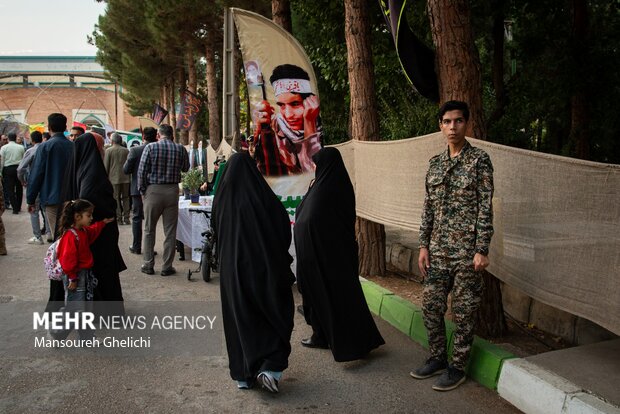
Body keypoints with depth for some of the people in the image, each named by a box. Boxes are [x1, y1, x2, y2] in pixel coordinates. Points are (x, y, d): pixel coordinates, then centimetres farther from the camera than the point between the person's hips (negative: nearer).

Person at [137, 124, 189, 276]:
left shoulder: (150, 147, -6)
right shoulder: (180, 149, -1)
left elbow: (142, 171, -7)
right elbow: (186, 168, 14)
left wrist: (142, 190, 3)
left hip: (153, 190, -1)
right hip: (172, 191, 1)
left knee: (149, 230, 12)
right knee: (170, 231, 6)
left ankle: (148, 265, 16)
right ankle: (167, 267, 9)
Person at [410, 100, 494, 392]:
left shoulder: (479, 160, -6)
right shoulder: (435, 164, 11)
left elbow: (485, 208, -9)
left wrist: (482, 250, -14)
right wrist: (424, 245, 8)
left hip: (466, 251, -5)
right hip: (437, 250, 6)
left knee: (463, 313, 4)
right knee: (431, 306, 11)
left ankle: (457, 368, 19)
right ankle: (437, 358, 28)